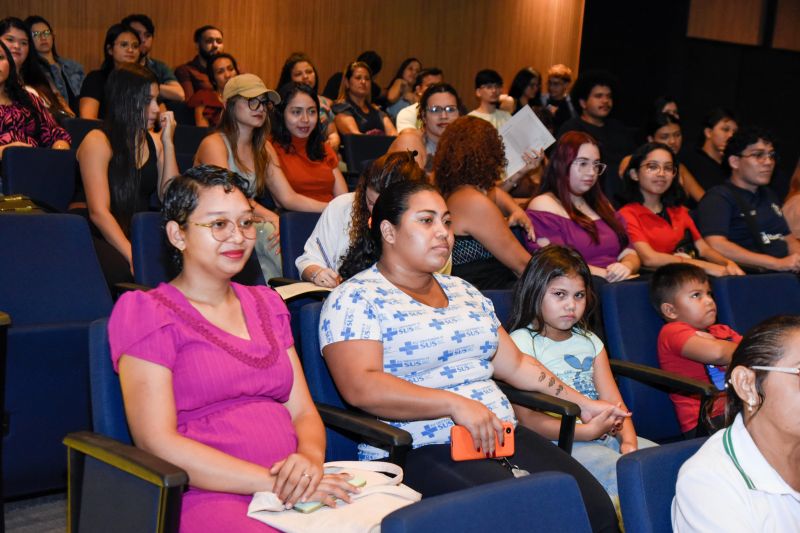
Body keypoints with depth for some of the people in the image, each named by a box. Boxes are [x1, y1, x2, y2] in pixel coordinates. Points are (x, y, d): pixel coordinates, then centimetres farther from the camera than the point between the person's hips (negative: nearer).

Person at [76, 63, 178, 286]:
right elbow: (98, 212, -14)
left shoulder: (153, 141, 14)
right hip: (103, 241, -5)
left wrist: (168, 143, 0)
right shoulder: (98, 142, -5)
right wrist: (133, 256, -27)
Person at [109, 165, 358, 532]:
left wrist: (310, 460, -8)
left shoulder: (266, 304, 22)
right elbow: (156, 443, -8)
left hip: (293, 489, 6)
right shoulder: (147, 313, 2)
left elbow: (303, 412, 17)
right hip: (207, 497, -5)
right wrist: (273, 483, -15)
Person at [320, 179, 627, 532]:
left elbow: (516, 365, 27)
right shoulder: (354, 299, -2)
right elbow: (360, 387, -17)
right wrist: (455, 404, -23)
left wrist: (583, 404, 20)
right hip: (420, 452, -7)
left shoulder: (463, 291, 22)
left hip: (501, 436, 7)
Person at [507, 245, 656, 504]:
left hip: (604, 434, 7)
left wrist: (628, 440, -10)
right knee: (619, 470, -30)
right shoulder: (521, 342, -2)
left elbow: (613, 401, 11)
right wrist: (587, 431, -18)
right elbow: (526, 418, -11)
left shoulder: (590, 341, 20)